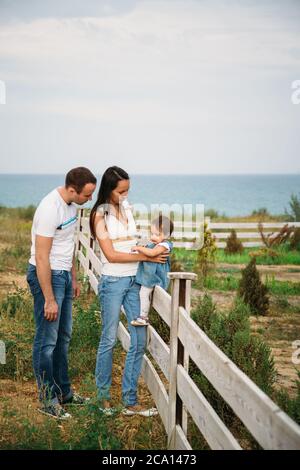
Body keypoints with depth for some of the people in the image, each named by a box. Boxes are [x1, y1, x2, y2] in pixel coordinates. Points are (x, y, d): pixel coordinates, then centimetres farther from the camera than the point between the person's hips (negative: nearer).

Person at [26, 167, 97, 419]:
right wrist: (49, 299, -22)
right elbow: (41, 258, -24)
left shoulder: (71, 204, 4)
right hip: (46, 275, -10)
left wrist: (73, 278, 21)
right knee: (47, 340, -1)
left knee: (63, 336, 17)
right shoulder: (50, 209, -25)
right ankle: (48, 399, 10)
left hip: (63, 274, 10)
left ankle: (63, 391, 29)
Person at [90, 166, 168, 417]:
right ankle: (104, 395, 20)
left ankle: (130, 401, 10)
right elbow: (111, 255, -13)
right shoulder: (100, 214, -7)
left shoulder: (127, 207, 12)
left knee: (140, 340, 3)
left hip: (134, 281, 6)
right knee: (109, 339, 3)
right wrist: (145, 256, -13)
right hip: (113, 282, -6)